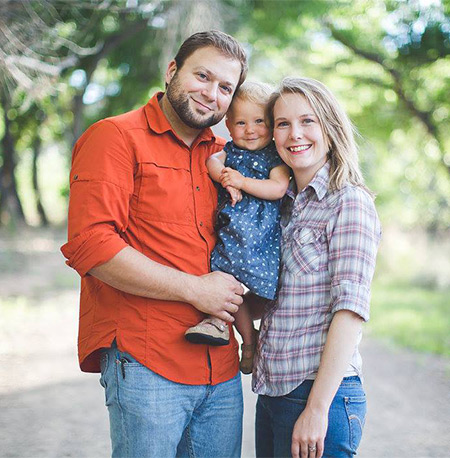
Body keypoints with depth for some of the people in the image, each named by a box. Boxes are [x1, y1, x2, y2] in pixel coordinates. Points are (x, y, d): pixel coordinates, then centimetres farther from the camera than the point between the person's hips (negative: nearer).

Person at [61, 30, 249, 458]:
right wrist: (195, 289, -13)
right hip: (144, 366, -6)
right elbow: (89, 245, -16)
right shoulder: (115, 137, -5)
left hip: (221, 371, 6)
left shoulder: (223, 155, 15)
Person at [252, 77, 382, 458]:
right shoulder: (286, 204, 11)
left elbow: (351, 308, -17)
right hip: (271, 393, 7)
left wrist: (317, 409, -20)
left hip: (323, 395, -7)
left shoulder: (349, 202, -10)